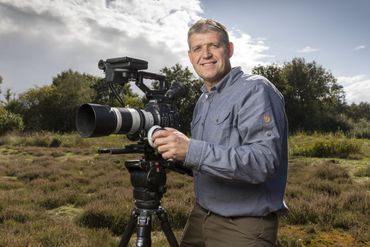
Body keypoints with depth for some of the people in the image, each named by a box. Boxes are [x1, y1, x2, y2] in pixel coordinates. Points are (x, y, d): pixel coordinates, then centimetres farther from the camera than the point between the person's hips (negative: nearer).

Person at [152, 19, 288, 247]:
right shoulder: (203, 100, 10)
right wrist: (174, 150, 3)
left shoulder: (255, 90, -16)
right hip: (201, 215, 8)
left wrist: (192, 151, -35)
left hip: (243, 227, -7)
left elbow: (264, 161, -28)